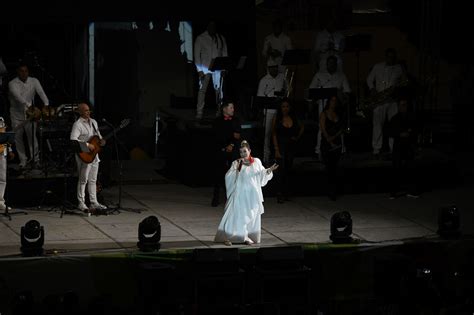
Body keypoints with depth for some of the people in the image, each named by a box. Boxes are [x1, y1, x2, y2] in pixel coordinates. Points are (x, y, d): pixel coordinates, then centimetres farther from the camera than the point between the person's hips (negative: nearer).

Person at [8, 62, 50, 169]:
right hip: (17, 114, 0)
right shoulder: (12, 84, -13)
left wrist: (46, 104, -38)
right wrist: (29, 105, -43)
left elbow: (41, 93, -18)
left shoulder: (34, 81, -4)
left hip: (30, 113, 0)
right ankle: (23, 160, 17)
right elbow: (18, 97, -29)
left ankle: (35, 159, 3)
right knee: (18, 138, 5)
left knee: (32, 136, -6)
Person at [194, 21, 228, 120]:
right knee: (202, 89, -9)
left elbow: (224, 54, 12)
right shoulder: (200, 38, 1)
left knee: (219, 89, 1)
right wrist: (199, 70, -10)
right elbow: (197, 55, -2)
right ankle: (199, 113, -11)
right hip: (205, 68, -3)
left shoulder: (221, 39, 10)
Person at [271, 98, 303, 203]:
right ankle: (280, 194, -9)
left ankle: (285, 193, 16)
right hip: (281, 146, -4)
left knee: (288, 170, 8)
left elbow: (302, 127, 24)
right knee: (281, 170, -11)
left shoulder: (294, 118, 5)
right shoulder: (277, 118, -3)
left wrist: (297, 137, 8)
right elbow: (274, 134, -5)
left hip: (291, 146, 4)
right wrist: (276, 150, -13)